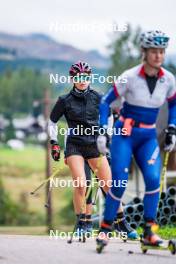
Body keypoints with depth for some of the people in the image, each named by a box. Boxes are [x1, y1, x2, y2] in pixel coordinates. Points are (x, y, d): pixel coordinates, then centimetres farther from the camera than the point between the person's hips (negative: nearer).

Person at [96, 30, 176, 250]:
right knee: (119, 183, -11)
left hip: (148, 137, 3)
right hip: (124, 135, -3)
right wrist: (102, 132, -11)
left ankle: (148, 231, -8)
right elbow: (105, 102, -5)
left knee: (153, 178, -18)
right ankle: (105, 228, 7)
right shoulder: (130, 77, -13)